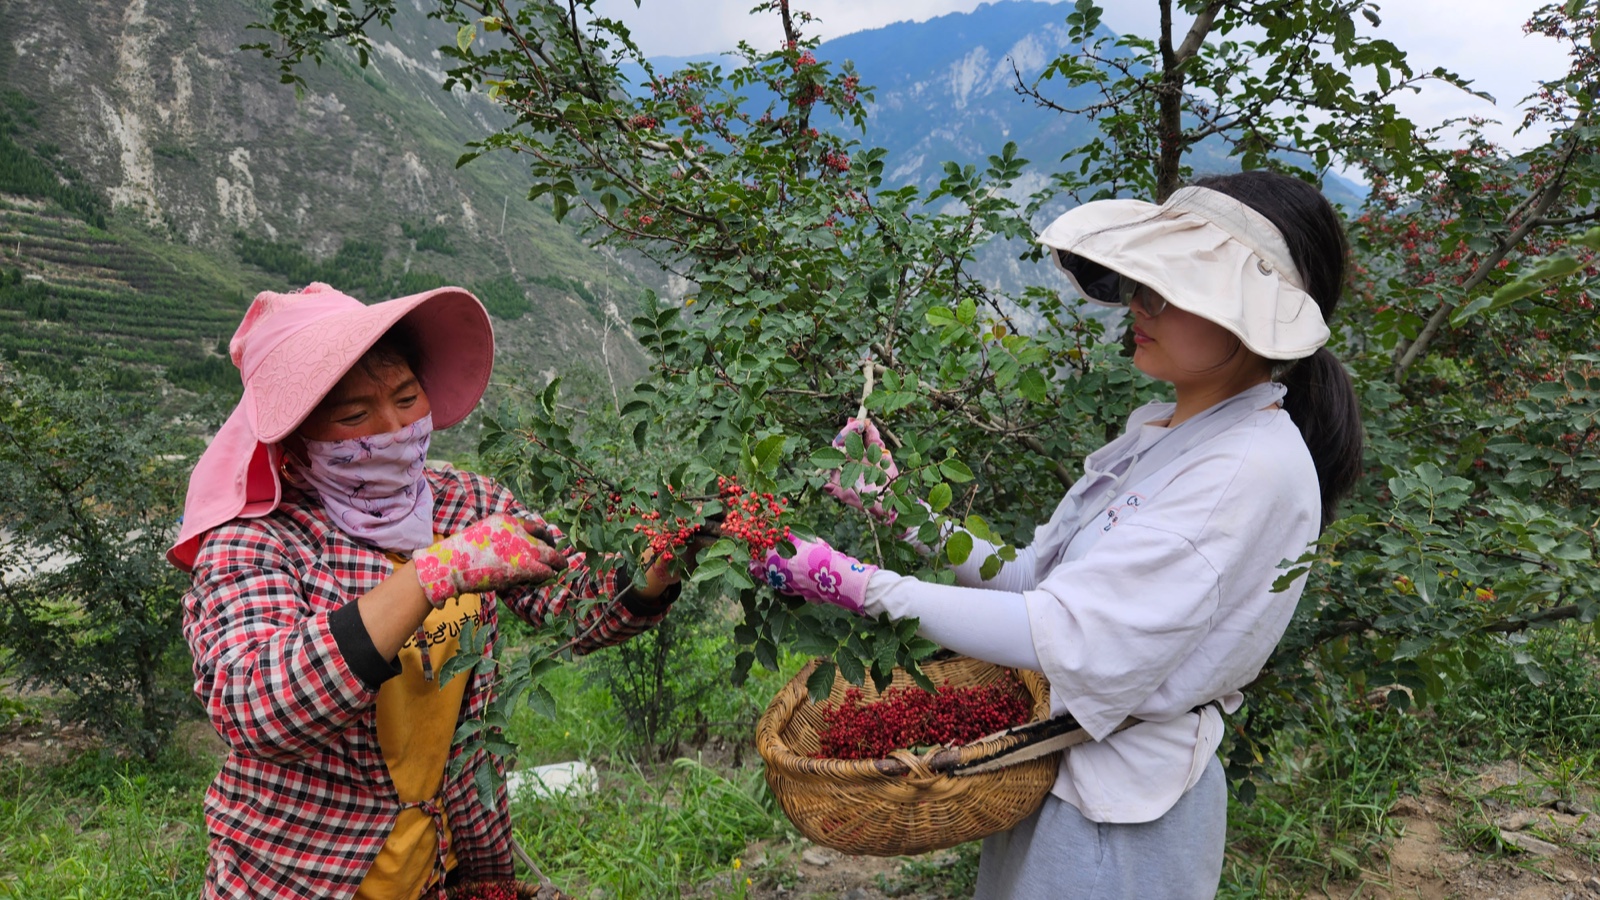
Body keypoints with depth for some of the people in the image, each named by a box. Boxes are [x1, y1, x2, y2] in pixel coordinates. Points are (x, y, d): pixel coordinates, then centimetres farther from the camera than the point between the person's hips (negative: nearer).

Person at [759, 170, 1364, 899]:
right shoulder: (1161, 434, 4)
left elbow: (1068, 637, -28)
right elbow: (1036, 579, 3)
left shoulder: (1251, 468, -24)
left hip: (1119, 803, -8)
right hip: (1057, 765, 8)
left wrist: (865, 589, -26)